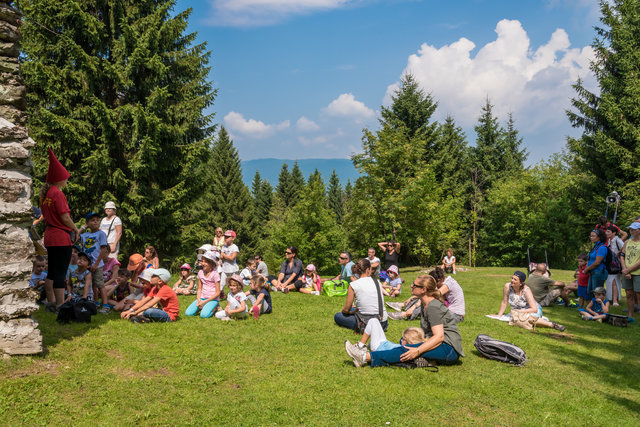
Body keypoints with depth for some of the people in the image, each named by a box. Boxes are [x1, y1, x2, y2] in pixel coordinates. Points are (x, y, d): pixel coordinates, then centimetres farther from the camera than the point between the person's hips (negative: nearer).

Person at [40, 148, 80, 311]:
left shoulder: (44, 193, 12)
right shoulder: (58, 194, -15)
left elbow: (45, 216, 16)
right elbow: (65, 218, -17)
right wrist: (76, 230, -2)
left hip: (49, 236, 9)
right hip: (61, 238, -9)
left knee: (52, 271, 15)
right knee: (60, 273, -6)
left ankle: (51, 303, 23)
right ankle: (60, 306, -3)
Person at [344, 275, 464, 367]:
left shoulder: (434, 307, -17)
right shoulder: (425, 304, 14)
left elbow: (439, 336, -25)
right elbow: (427, 331, 17)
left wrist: (418, 350, -34)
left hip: (449, 348, -10)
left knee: (407, 350, -25)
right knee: (404, 341, 10)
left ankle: (367, 357, -28)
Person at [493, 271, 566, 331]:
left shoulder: (526, 290, -23)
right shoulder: (507, 286, -15)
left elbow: (534, 309, -23)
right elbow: (504, 302, -2)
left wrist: (520, 311, -25)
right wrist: (499, 315, -3)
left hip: (533, 311, -6)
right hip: (517, 312, 6)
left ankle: (551, 324, -32)